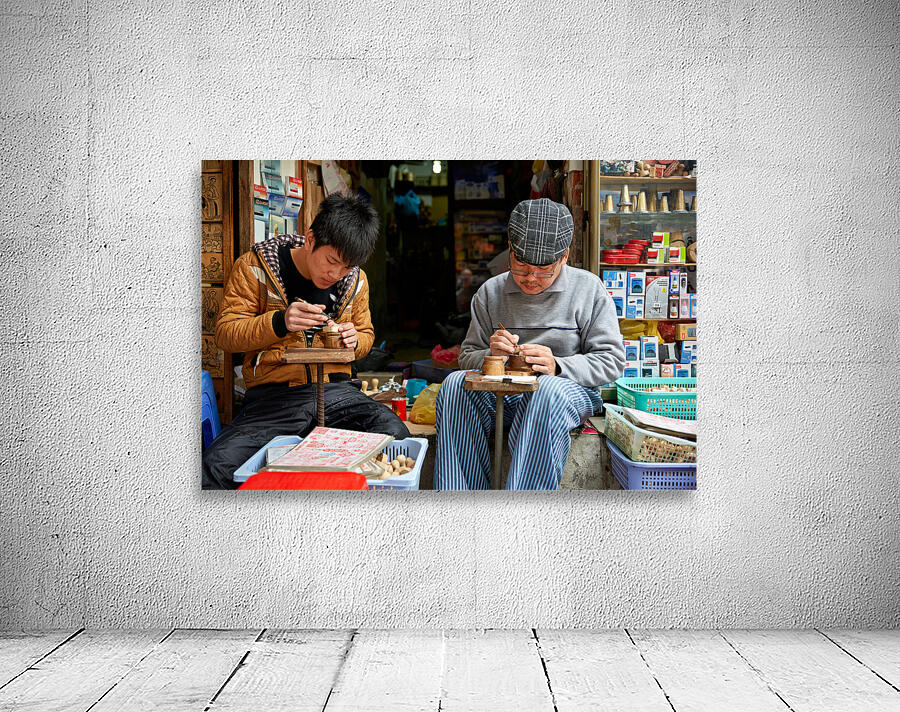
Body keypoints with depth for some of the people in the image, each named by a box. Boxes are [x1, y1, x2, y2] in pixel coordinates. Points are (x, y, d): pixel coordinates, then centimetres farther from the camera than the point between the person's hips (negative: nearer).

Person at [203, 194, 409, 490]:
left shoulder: (356, 280, 10)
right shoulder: (255, 266, -1)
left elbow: (366, 333, 26)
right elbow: (225, 333, -2)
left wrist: (354, 340, 0)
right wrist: (279, 323, -21)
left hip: (335, 390, 3)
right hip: (272, 396, -2)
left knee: (396, 436, -29)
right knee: (216, 467, -31)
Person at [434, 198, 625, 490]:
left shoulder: (588, 289, 2)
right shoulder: (491, 292, 9)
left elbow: (611, 362, -1)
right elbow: (467, 357, 13)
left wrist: (556, 366, -17)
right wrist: (491, 355, -12)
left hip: (570, 389, -2)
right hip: (501, 393, 3)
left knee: (548, 388, -39)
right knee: (456, 383, -28)